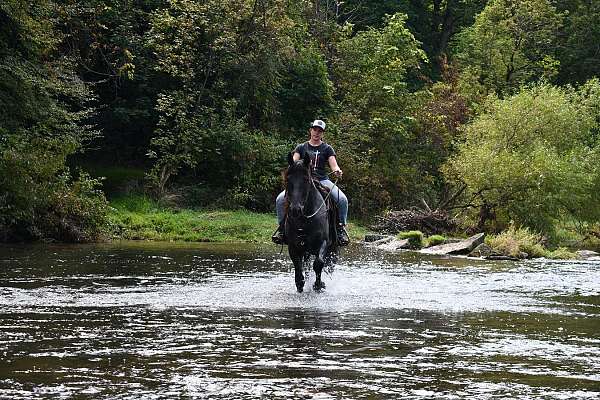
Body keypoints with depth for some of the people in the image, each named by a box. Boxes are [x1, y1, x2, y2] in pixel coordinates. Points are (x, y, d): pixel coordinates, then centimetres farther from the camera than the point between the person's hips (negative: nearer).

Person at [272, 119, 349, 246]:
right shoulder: (301, 147, 14)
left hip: (322, 180, -1)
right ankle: (282, 226, -4)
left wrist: (337, 171, -23)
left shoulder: (327, 149, 12)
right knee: (280, 199, -19)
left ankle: (341, 227, -12)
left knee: (342, 199, -25)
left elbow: (334, 166, 1)